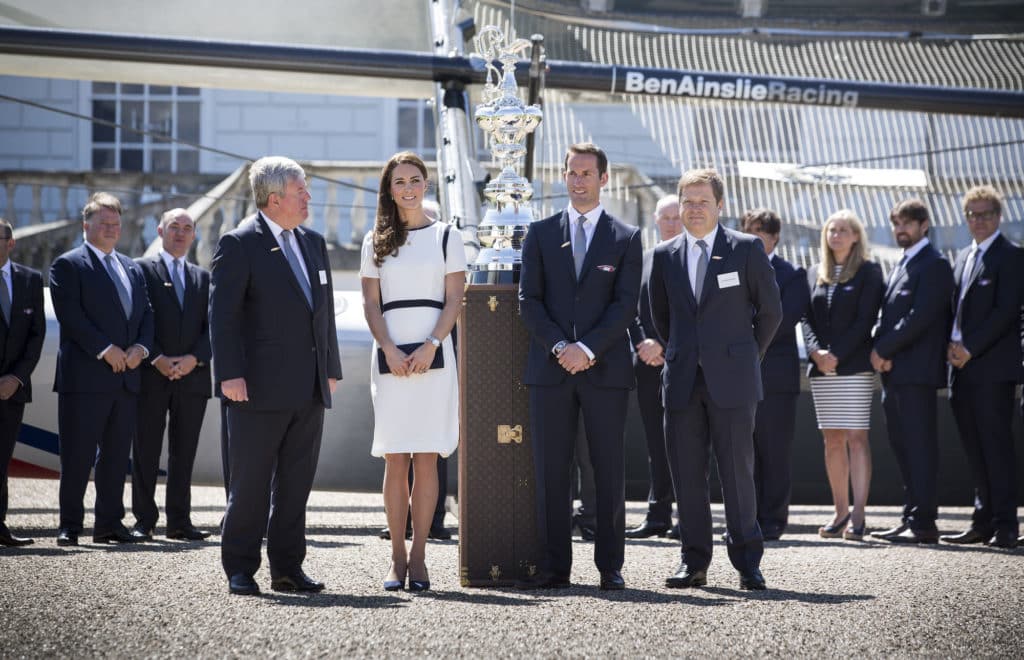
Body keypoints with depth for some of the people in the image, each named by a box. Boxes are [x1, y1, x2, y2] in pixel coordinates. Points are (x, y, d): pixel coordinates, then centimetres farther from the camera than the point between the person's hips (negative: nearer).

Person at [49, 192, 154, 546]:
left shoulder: (132, 268, 20)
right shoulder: (68, 265, -1)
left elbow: (146, 314, 16)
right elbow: (70, 315, -11)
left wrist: (141, 347, -3)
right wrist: (105, 350, -16)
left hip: (126, 376, 6)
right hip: (84, 376, -6)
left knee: (117, 454, 8)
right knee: (78, 454, -4)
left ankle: (110, 523, 14)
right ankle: (70, 525, 1)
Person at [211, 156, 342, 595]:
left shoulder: (313, 243, 15)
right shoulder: (239, 245, -6)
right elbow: (222, 315, -10)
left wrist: (331, 369, 14)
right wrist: (230, 374, -17)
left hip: (309, 390, 7)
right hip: (260, 389, -6)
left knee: (296, 484, 9)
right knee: (250, 484, 0)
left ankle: (287, 568, 15)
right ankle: (240, 570, 6)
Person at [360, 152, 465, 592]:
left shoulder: (446, 237, 9)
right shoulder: (376, 242, 12)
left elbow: (454, 300, 3)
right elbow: (370, 304, 7)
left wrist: (430, 346, -11)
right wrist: (389, 350, -9)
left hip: (433, 353, -1)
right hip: (390, 354, 1)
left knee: (426, 458, -4)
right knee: (394, 460, -1)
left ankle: (418, 558, -2)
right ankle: (397, 558, 2)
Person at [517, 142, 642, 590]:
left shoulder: (626, 238, 8)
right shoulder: (540, 234, 12)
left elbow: (625, 304, -1)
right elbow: (529, 300, 5)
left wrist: (587, 349, -13)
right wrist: (559, 346, -10)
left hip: (606, 368, -1)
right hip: (550, 368, 1)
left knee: (609, 470, 0)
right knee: (550, 470, 0)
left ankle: (610, 566, 5)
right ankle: (554, 566, 4)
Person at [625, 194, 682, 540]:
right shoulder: (642, 260, 15)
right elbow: (632, 310, 13)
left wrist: (662, 345, -12)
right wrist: (643, 346, -3)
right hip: (649, 366, 5)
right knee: (656, 444, 7)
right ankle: (658, 517, 10)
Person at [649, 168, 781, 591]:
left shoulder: (747, 249, 1)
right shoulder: (665, 256, 11)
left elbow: (770, 310, 8)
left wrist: (748, 357, 11)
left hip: (732, 381, -3)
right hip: (683, 381, 3)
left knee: (738, 472, -3)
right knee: (686, 475, 3)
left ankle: (747, 562, 3)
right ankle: (694, 561, 9)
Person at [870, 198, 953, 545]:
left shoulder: (934, 265, -7)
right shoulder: (901, 266, 22)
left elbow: (920, 317, -16)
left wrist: (884, 350, -12)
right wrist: (879, 350, 0)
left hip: (916, 372, -9)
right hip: (893, 373, 9)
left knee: (919, 446, -9)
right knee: (902, 447, 9)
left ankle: (923, 523, -10)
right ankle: (911, 517, 13)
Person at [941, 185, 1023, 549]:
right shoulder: (963, 257, 20)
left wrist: (970, 349, -15)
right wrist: (952, 344, 2)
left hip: (993, 366, -7)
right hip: (962, 367, 7)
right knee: (974, 448, 8)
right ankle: (983, 521, 12)